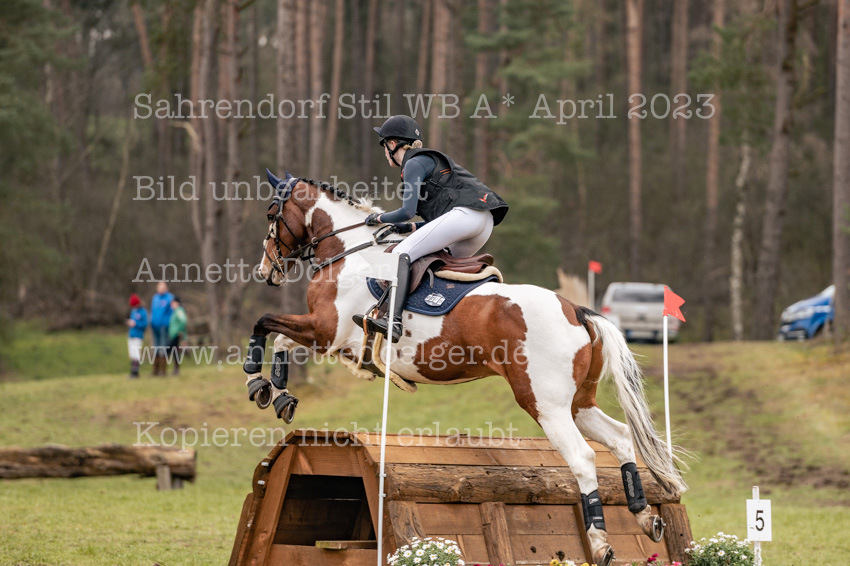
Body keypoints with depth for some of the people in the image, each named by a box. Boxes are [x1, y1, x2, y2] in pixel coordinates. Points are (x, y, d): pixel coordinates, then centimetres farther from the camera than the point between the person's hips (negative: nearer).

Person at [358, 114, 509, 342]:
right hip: (485, 222, 10)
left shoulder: (414, 164, 2)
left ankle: (394, 321, -35)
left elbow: (407, 211, -8)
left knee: (402, 253, -17)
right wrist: (409, 228, 20)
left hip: (465, 213, -10)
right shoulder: (429, 160, 31)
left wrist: (379, 218, 10)